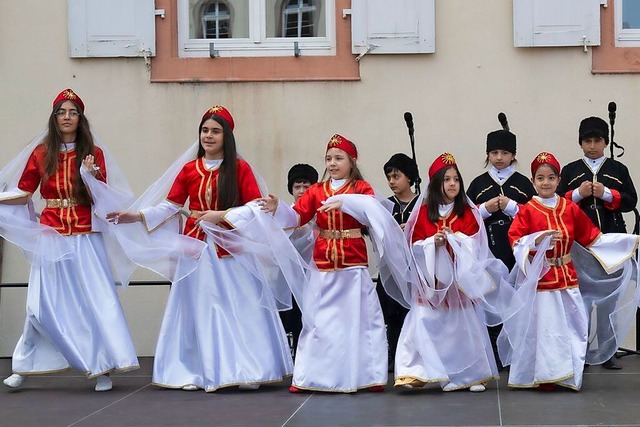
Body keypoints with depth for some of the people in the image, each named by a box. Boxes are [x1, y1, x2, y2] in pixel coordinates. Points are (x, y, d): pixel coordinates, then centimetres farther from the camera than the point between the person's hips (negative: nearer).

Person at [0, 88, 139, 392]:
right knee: (43, 302, 2)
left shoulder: (93, 153, 3)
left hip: (85, 238, -1)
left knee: (94, 300, -4)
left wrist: (90, 175, -19)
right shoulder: (41, 153, 6)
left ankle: (102, 369, 0)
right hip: (50, 237, 1)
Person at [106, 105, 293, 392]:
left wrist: (222, 215, -17)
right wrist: (138, 216, -3)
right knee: (198, 310, 6)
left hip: (230, 249, -2)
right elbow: (171, 206, 7)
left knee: (238, 308, -2)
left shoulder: (240, 169, -2)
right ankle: (195, 373, 12)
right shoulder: (188, 169, 5)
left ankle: (246, 371, 5)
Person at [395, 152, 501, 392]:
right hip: (433, 281, -1)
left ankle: (473, 375, 13)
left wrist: (455, 238, -14)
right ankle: (419, 373, -9)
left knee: (465, 325, 3)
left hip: (461, 280, 1)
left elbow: (475, 244, 0)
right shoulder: (423, 213, 3)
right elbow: (415, 247, 1)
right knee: (428, 325, -10)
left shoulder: (468, 213, 6)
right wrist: (433, 242, -16)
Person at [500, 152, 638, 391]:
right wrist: (537, 240, -28)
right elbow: (516, 242, -11)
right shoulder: (527, 211, -4)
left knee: (571, 325, 3)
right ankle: (543, 376, 7)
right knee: (542, 327, -3)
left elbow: (592, 238, 13)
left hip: (567, 279, 4)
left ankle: (566, 374, 14)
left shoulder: (570, 209, 6)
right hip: (539, 280, -4)